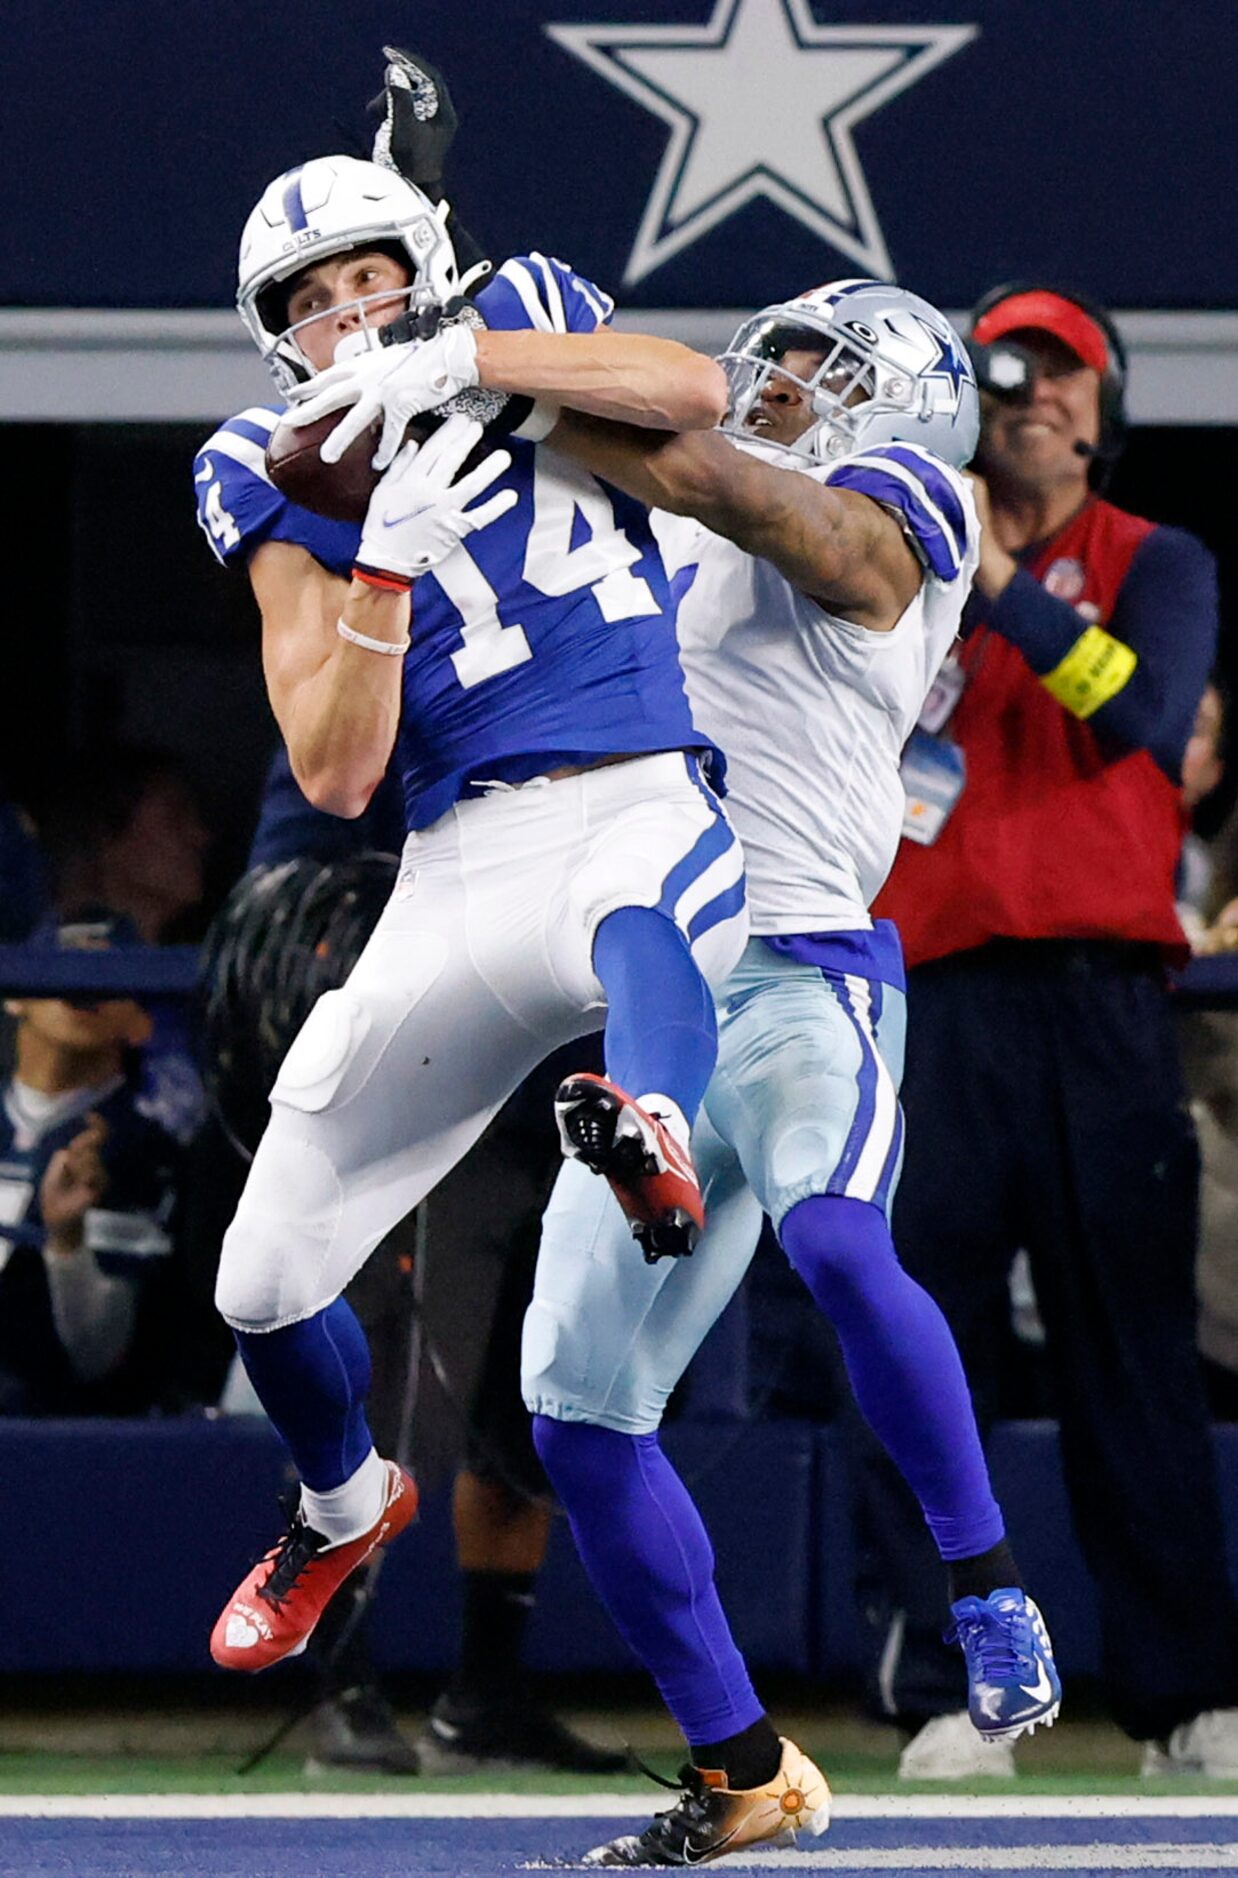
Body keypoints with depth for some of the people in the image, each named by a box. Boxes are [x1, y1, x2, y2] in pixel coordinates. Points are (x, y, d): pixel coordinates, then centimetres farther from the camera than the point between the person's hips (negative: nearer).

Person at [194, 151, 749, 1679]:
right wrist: (388, 556, -17)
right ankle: (345, 1505, 36)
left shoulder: (524, 327, 8)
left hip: (644, 810, -3)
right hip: (463, 868, 3)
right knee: (265, 1285, 6)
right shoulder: (291, 495, 6)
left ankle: (655, 1134, -75)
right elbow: (334, 774, -5)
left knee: (640, 922, -44)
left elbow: (697, 392, -14)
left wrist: (460, 359, -20)